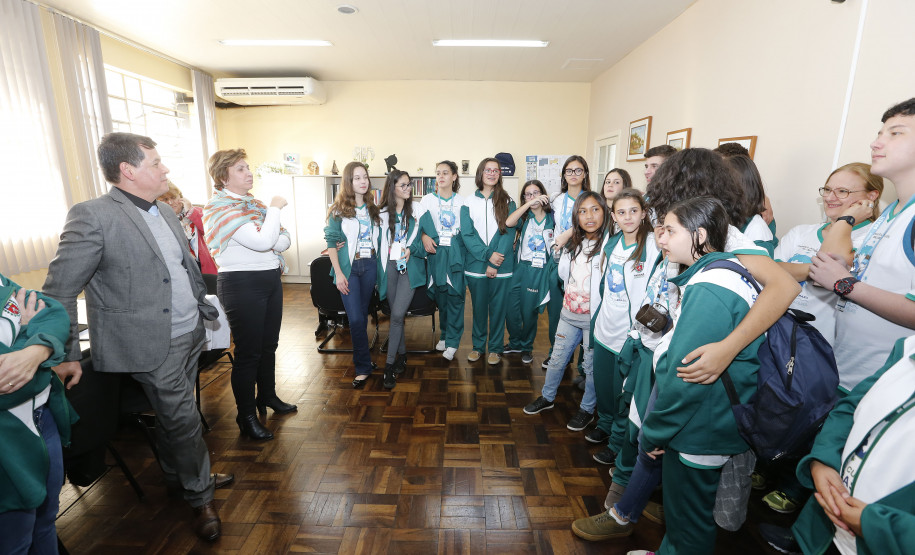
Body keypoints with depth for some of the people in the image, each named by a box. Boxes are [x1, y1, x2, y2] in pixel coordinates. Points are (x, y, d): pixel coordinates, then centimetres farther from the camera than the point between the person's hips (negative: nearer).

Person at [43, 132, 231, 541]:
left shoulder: (165, 212, 10)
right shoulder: (92, 216, -15)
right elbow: (59, 290, -13)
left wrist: (204, 307, 21)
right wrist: (66, 354, -11)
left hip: (189, 335, 7)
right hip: (152, 346, -7)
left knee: (173, 417, 22)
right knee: (183, 421, 4)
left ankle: (178, 477, 42)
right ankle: (201, 496, 25)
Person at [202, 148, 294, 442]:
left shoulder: (253, 203, 11)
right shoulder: (218, 207, -14)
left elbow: (284, 240, 4)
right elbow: (263, 242, -25)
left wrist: (272, 240, -17)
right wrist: (275, 209, -13)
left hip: (270, 280, 8)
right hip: (242, 285, -8)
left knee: (269, 344, 19)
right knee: (248, 352, 1)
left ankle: (267, 396, 38)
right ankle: (246, 417, 18)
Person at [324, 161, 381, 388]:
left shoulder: (373, 208, 10)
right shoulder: (338, 210, -2)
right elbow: (331, 241, -5)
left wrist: (379, 266, 3)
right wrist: (338, 273, -12)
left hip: (370, 266, 4)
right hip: (349, 267, -3)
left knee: (363, 315, 11)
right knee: (355, 319, -7)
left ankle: (361, 359, 27)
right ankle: (364, 367, 5)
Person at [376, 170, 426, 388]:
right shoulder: (382, 213, 9)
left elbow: (424, 239, 6)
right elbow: (379, 241, 15)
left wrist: (411, 250, -11)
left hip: (410, 266, -2)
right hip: (390, 266, 2)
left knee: (397, 315, -13)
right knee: (396, 315, 7)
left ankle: (390, 364, -2)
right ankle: (401, 355, 26)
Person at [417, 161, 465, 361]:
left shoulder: (462, 202, 7)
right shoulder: (427, 200, 9)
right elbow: (418, 223, 2)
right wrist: (424, 237, -14)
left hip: (456, 253, -1)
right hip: (435, 252, 1)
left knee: (455, 295, -3)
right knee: (440, 294, 7)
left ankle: (452, 341, 5)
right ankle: (444, 335, 23)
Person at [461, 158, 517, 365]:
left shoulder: (507, 202, 3)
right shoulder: (469, 203, 5)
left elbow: (509, 233, -5)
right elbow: (467, 234, -4)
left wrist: (494, 264, -14)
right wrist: (487, 254, -17)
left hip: (501, 266, 0)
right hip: (476, 265, 1)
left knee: (498, 307, 7)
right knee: (478, 306, 11)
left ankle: (495, 348, 23)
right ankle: (478, 345, 27)